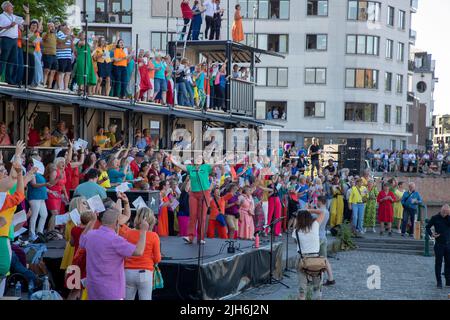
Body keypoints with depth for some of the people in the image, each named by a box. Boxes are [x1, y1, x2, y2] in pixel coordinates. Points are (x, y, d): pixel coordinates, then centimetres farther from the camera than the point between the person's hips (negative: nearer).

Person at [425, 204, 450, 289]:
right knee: (438, 263, 0)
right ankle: (439, 282, 6)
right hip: (439, 244, -2)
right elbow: (427, 227, 3)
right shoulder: (435, 218, -1)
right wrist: (431, 234, -14)